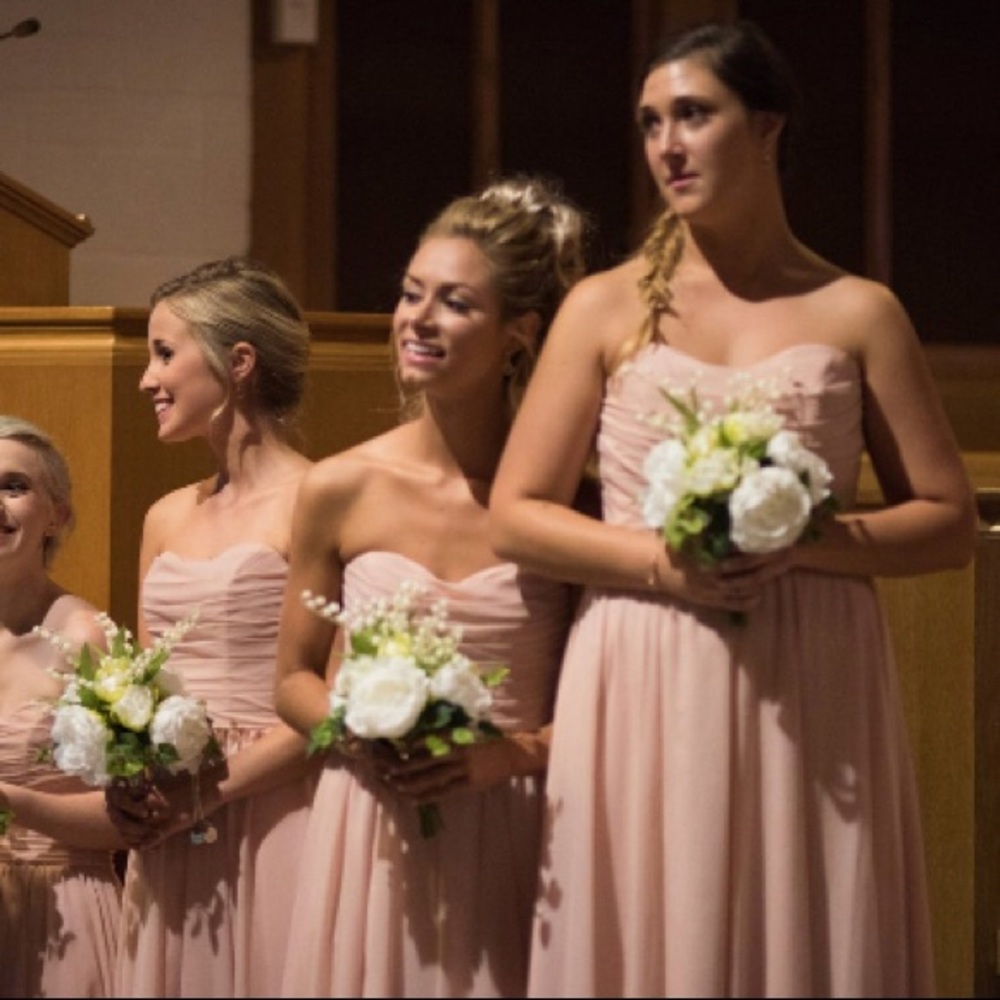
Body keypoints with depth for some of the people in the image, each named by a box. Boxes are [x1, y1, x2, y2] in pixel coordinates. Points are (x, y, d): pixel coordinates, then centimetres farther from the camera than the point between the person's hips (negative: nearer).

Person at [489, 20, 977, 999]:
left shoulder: (857, 313, 5)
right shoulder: (605, 308, 6)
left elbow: (948, 523, 4)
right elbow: (515, 516, 4)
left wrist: (806, 541, -13)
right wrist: (656, 558, -12)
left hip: (810, 697, 0)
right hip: (643, 697, 0)